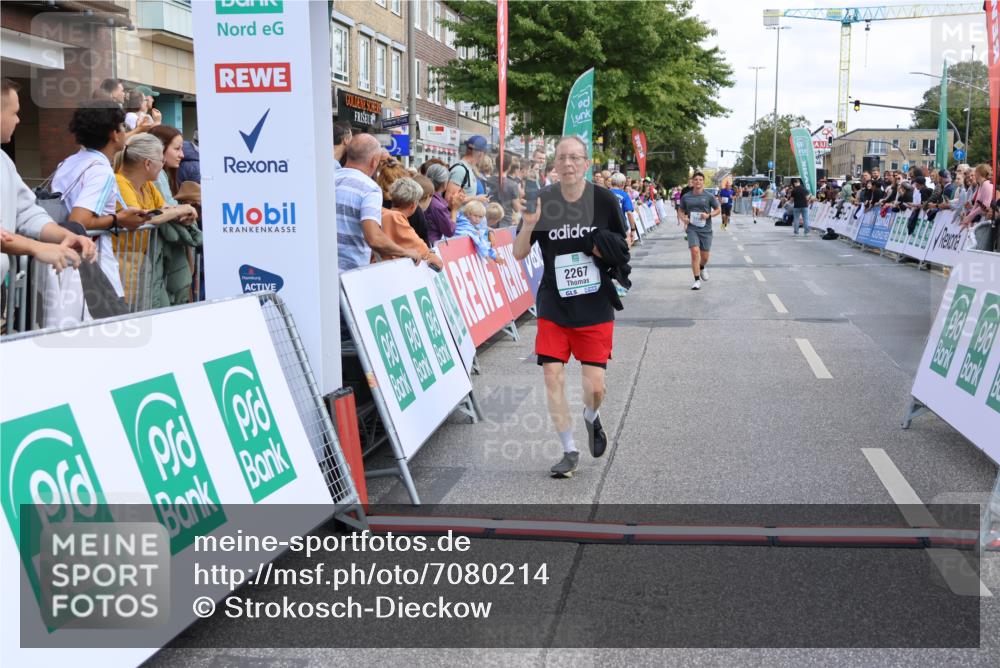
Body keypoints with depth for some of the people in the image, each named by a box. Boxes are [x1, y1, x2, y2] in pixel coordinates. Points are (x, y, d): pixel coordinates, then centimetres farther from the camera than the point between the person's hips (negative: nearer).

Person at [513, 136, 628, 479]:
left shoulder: (604, 200, -5)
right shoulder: (541, 201, -6)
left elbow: (622, 247, 8)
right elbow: (519, 253, -2)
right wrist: (528, 225, -22)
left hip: (596, 308, 0)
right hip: (553, 306, 1)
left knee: (595, 386, -3)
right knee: (553, 377, -6)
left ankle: (592, 417, 34)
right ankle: (570, 451, 12)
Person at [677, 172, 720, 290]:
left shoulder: (709, 196, 1)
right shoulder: (686, 197, 4)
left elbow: (718, 209, 7)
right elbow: (680, 211, 16)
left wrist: (709, 215, -12)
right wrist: (683, 218, -6)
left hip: (706, 229, 0)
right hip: (692, 228, 0)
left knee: (705, 256, 6)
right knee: (695, 252, -17)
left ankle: (701, 268, 43)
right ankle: (697, 280, -10)